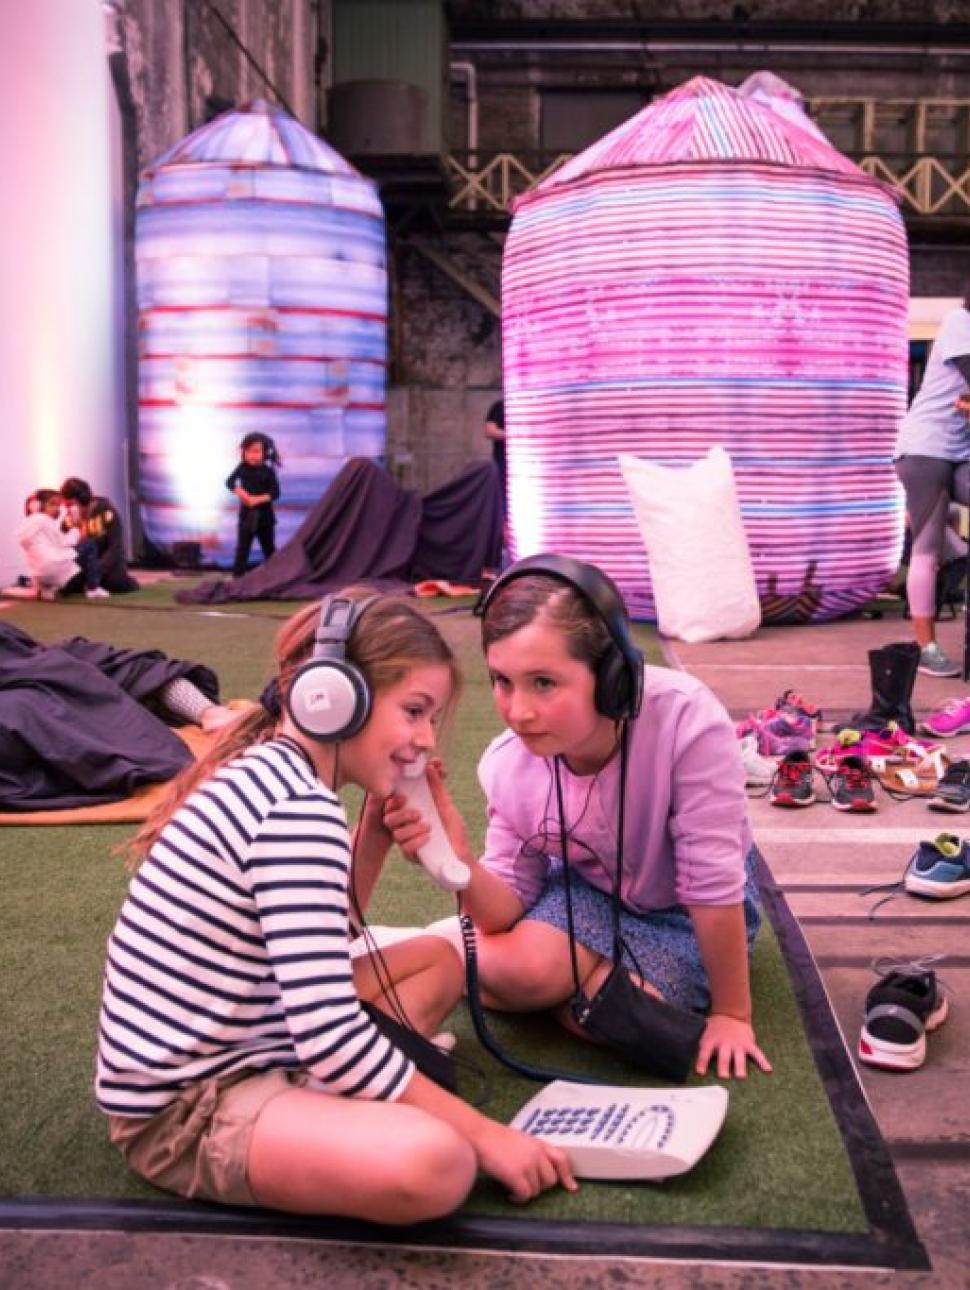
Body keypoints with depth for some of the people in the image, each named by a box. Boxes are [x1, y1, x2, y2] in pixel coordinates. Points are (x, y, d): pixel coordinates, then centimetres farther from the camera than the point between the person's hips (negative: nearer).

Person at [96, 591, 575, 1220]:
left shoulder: (264, 771, 7)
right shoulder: (299, 808, -22)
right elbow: (330, 1037, -27)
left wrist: (376, 833, 4)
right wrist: (486, 1135, -17)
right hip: (185, 1110, -10)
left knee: (439, 956, 18)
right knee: (434, 1163, -34)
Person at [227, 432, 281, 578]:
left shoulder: (268, 471, -9)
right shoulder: (242, 468, -2)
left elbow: (275, 493, -13)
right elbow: (230, 482, 1)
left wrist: (258, 499, -25)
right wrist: (239, 491, -19)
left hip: (265, 515, -1)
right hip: (246, 514, 1)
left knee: (269, 548, 12)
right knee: (242, 547, 1)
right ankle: (237, 575, 4)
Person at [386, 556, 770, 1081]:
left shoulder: (686, 722, -39)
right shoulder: (508, 763, -23)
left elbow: (714, 886, -28)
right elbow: (512, 906, -13)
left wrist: (732, 1013, -16)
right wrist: (459, 861, -35)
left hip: (685, 910, -2)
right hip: (589, 887, 3)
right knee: (510, 968, -23)